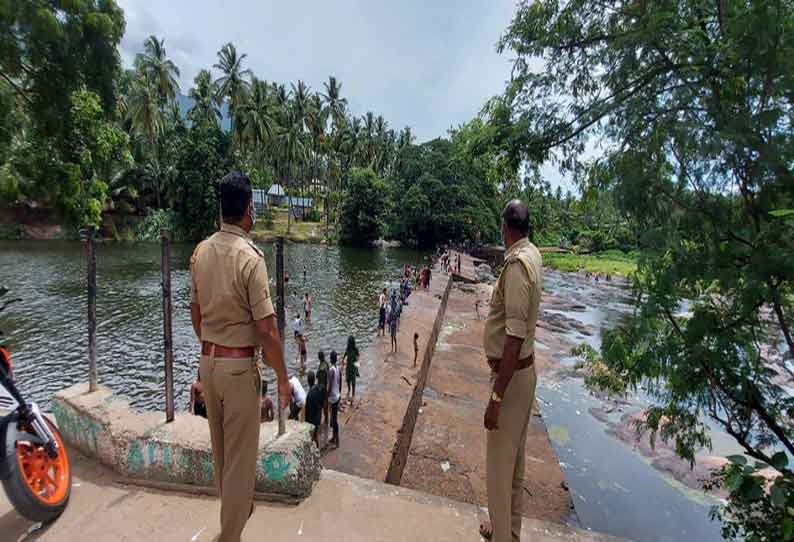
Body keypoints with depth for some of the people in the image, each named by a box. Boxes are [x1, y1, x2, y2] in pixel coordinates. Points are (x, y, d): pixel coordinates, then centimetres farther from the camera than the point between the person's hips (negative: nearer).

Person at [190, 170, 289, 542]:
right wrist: (282, 377, -8)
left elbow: (195, 313, 10)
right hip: (239, 366, -8)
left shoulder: (201, 251, 0)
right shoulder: (250, 257, -20)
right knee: (240, 454, 10)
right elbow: (266, 330, -21)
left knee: (219, 448, 25)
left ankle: (235, 510, 49)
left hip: (207, 361, 8)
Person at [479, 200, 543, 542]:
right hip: (525, 370, 10)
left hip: (511, 374, -10)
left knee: (499, 465, 8)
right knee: (515, 459, 23)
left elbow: (515, 337, -29)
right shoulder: (533, 255, 2)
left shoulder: (517, 263, -25)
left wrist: (496, 397, -26)